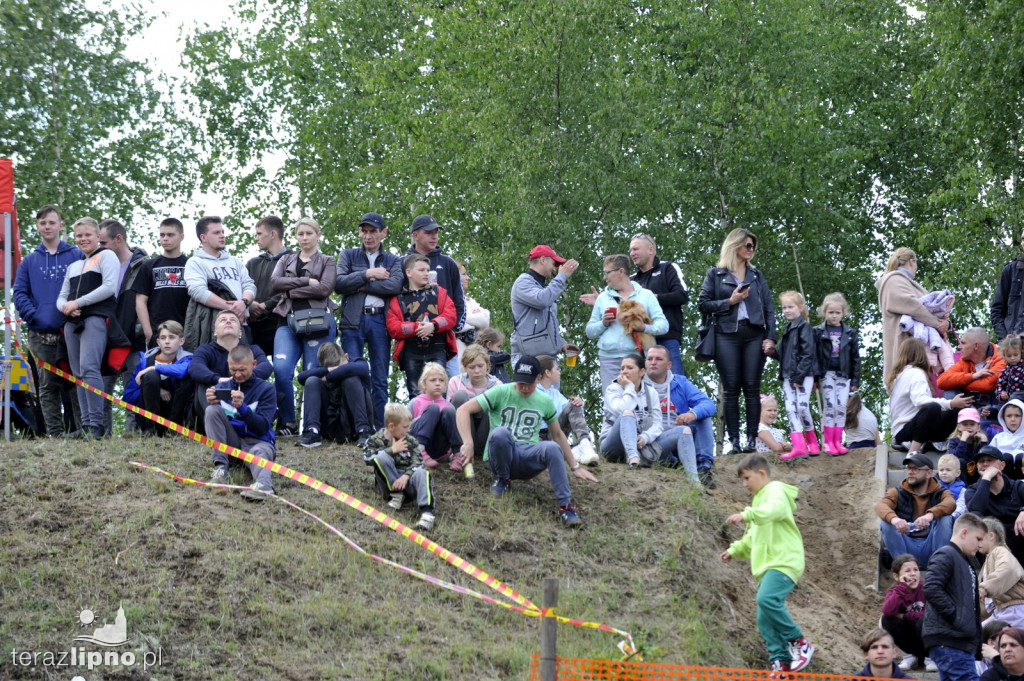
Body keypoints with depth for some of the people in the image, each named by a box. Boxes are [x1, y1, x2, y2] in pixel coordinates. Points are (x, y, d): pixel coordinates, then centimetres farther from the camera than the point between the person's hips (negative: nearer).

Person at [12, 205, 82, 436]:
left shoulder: (76, 256, 7)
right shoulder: (29, 261, 14)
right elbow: (19, 293, 7)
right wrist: (34, 317, -9)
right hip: (41, 336, 3)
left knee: (75, 382, -5)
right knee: (48, 386, 2)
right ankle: (55, 433, 4)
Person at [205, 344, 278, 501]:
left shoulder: (265, 389, 1)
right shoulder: (222, 387, 11)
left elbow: (262, 428, -10)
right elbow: (209, 423, 3)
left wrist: (242, 407, -26)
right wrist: (211, 404, -18)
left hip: (257, 441, -4)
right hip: (231, 442, 4)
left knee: (258, 452, -39)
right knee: (212, 410, -19)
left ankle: (263, 484, -75)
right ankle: (220, 468, -27)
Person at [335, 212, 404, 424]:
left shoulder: (393, 261, 14)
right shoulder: (348, 256, 14)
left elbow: (395, 285, -6)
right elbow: (339, 283, -2)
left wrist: (361, 287, -7)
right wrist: (368, 274, -6)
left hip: (380, 321, 1)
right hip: (353, 321, -1)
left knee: (380, 380, 1)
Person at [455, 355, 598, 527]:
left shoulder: (545, 402, 12)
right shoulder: (501, 392, 1)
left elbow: (558, 434, 24)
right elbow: (463, 410, -5)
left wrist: (575, 467, 22)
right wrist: (468, 444, -20)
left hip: (529, 458, 2)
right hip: (499, 457, -2)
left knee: (552, 447, -33)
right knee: (500, 432, -37)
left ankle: (566, 505, -32)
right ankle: (502, 479, -8)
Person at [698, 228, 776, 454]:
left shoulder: (756, 275, 16)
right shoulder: (715, 274, 9)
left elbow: (768, 308, 12)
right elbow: (703, 304, 2)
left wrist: (770, 337, 1)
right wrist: (730, 301, -9)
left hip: (754, 335, 2)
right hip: (727, 335, -2)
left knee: (752, 387, -2)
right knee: (730, 389, -3)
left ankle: (752, 439, -3)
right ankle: (733, 440, -4)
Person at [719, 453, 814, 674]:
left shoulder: (775, 490, -2)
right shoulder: (760, 498, 28)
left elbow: (775, 509, -28)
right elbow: (753, 538, 38)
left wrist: (747, 515, -41)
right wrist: (735, 550, 25)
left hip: (784, 562, -10)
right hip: (769, 565, 10)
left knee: (766, 599, -30)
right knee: (765, 621, 2)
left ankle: (799, 643, -19)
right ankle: (782, 662, 3)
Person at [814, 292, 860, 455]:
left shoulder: (849, 333, 9)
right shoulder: (818, 332, 2)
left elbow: (855, 357, 11)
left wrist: (855, 380, 6)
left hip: (843, 375, 2)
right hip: (826, 374, -2)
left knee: (842, 406, -1)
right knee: (830, 405, -7)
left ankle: (838, 441, 3)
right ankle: (828, 442, -4)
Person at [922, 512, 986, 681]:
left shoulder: (967, 562, 25)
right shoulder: (945, 556, -6)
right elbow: (931, 590, -21)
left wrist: (977, 640, 17)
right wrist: (956, 617, -19)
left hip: (962, 640, 10)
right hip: (947, 640, -10)